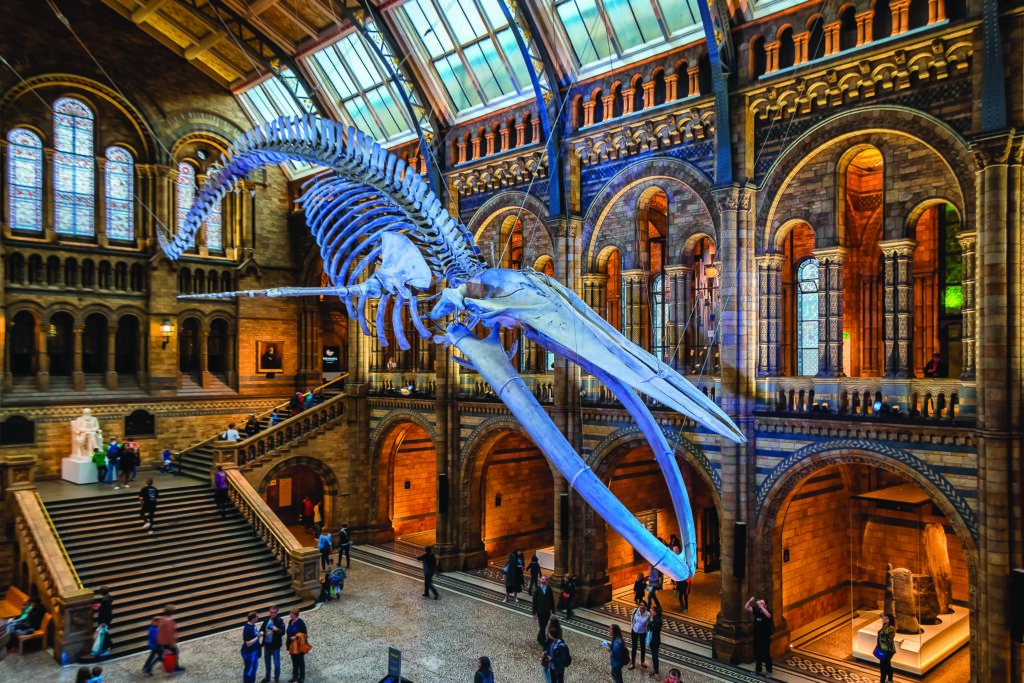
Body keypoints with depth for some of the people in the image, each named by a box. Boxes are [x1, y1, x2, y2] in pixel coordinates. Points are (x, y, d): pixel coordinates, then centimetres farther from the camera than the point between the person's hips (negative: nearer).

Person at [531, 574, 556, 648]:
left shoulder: (549, 591, -3)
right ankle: (544, 643, 4)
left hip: (547, 612, 3)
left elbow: (552, 602, 2)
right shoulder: (537, 591, -9)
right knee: (542, 628, -2)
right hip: (540, 612, -3)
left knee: (543, 627, 14)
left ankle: (539, 640, 35)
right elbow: (534, 603, -4)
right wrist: (534, 614, -4)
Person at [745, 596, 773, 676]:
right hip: (756, 637, 5)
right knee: (757, 654, 16)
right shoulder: (756, 611, 1)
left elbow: (768, 615, -37)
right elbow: (747, 607, -1)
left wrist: (760, 606, -40)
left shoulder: (767, 612, -13)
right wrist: (750, 600, -19)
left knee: (766, 655, 3)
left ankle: (769, 671, 18)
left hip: (765, 639, -5)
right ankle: (758, 669, 31)